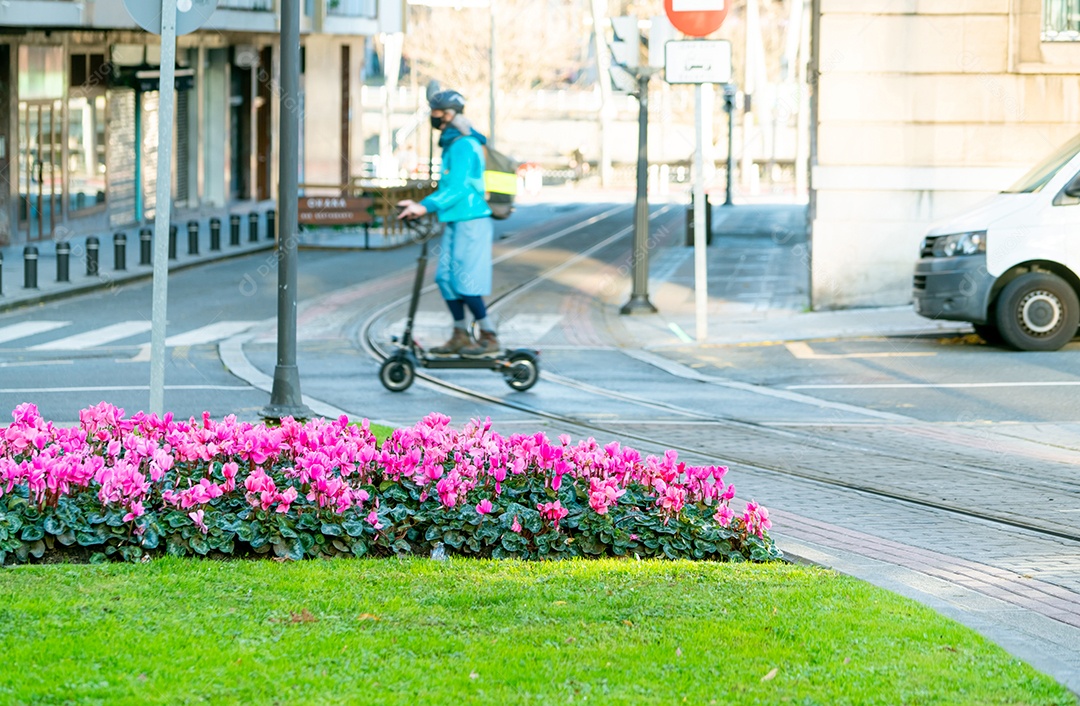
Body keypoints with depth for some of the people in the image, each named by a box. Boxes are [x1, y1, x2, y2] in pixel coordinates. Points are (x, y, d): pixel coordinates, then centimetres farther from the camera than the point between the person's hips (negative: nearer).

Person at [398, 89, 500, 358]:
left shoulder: (463, 145, -16)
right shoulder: (452, 144, 16)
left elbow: (459, 188, -25)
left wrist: (425, 207, -30)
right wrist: (422, 205, 21)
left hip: (470, 221, -10)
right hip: (456, 221, 10)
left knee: (464, 281, -8)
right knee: (446, 277, 9)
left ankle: (489, 338, -1)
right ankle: (460, 337, 15)